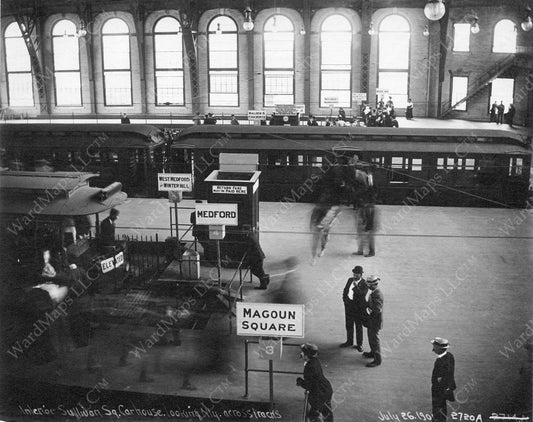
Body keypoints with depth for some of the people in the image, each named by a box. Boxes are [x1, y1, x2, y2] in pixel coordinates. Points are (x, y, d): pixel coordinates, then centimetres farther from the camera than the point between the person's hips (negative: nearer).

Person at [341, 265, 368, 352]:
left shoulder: (364, 284, -13)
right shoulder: (350, 280, 5)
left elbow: (362, 295, -24)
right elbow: (345, 290, 14)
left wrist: (356, 286, -31)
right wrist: (345, 299, 3)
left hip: (358, 308, -5)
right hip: (349, 306, 6)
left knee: (359, 327, 6)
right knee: (349, 325, 17)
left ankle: (359, 344, 18)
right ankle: (349, 341, 33)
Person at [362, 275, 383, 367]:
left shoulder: (378, 294, -28)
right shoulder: (372, 292, 2)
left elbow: (377, 309, -33)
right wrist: (367, 308, -4)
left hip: (375, 320, -10)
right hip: (371, 319, 10)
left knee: (374, 339, 1)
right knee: (370, 337, 25)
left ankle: (377, 360, 12)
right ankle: (373, 353, 44)